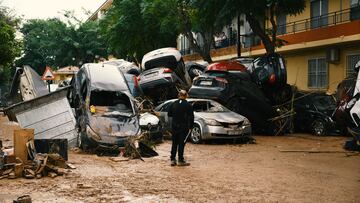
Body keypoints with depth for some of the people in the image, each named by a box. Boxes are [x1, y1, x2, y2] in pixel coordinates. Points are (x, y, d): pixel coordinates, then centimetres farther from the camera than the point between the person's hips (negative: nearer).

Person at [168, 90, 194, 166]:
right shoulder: (188, 105, -9)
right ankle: (180, 160, 3)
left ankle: (172, 159, 14)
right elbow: (191, 117, -9)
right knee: (181, 144, 0)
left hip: (174, 127, 4)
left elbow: (169, 114, 9)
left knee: (174, 143, 13)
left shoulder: (174, 104, 2)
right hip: (183, 127, -4)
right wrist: (190, 127, -1)